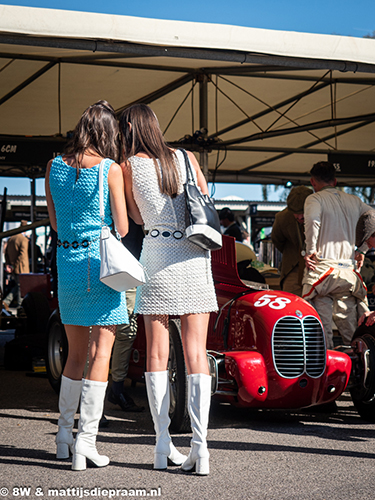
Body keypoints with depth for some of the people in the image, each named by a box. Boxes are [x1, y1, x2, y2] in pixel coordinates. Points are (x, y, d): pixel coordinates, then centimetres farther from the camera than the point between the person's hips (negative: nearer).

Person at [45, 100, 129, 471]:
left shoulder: (54, 167, 6)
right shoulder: (111, 169, -8)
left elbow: (54, 223, 13)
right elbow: (122, 228, -6)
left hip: (67, 262, 5)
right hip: (102, 261, -5)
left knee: (76, 353, 17)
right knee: (100, 353, -1)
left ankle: (64, 433, 22)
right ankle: (85, 440, -5)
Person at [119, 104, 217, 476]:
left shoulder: (130, 167, 0)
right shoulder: (186, 159, 7)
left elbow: (137, 218, 11)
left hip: (157, 257, -2)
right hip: (194, 257, 2)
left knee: (157, 354, 6)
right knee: (196, 353, 0)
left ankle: (163, 445, 4)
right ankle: (199, 446, -9)